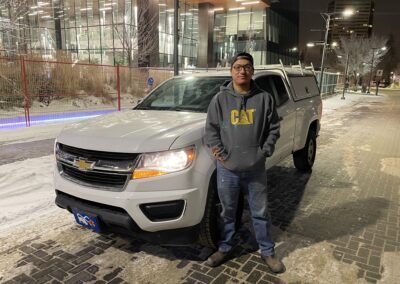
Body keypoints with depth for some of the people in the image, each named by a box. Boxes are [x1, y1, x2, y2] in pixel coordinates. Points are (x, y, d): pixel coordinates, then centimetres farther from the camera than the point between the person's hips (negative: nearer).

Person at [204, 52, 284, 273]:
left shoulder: (264, 98, 0)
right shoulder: (220, 99, -1)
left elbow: (273, 128, 5)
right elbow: (210, 128, 1)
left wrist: (265, 151, -4)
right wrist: (218, 151, -9)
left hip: (255, 169, 0)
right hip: (227, 168, 0)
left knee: (260, 213, 14)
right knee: (228, 212, 16)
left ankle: (268, 252, 34)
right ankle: (224, 248, 37)